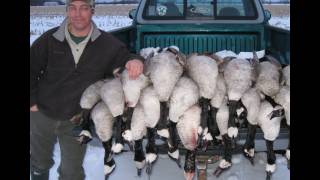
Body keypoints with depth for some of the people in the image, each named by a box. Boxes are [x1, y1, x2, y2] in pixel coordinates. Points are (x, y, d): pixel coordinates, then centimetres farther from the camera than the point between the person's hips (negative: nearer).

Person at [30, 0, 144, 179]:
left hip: (76, 120, 0)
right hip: (41, 115, 1)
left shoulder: (108, 43, -11)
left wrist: (135, 60, -26)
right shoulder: (50, 39, -11)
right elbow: (32, 69, 0)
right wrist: (32, 102, -3)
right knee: (39, 164, 24)